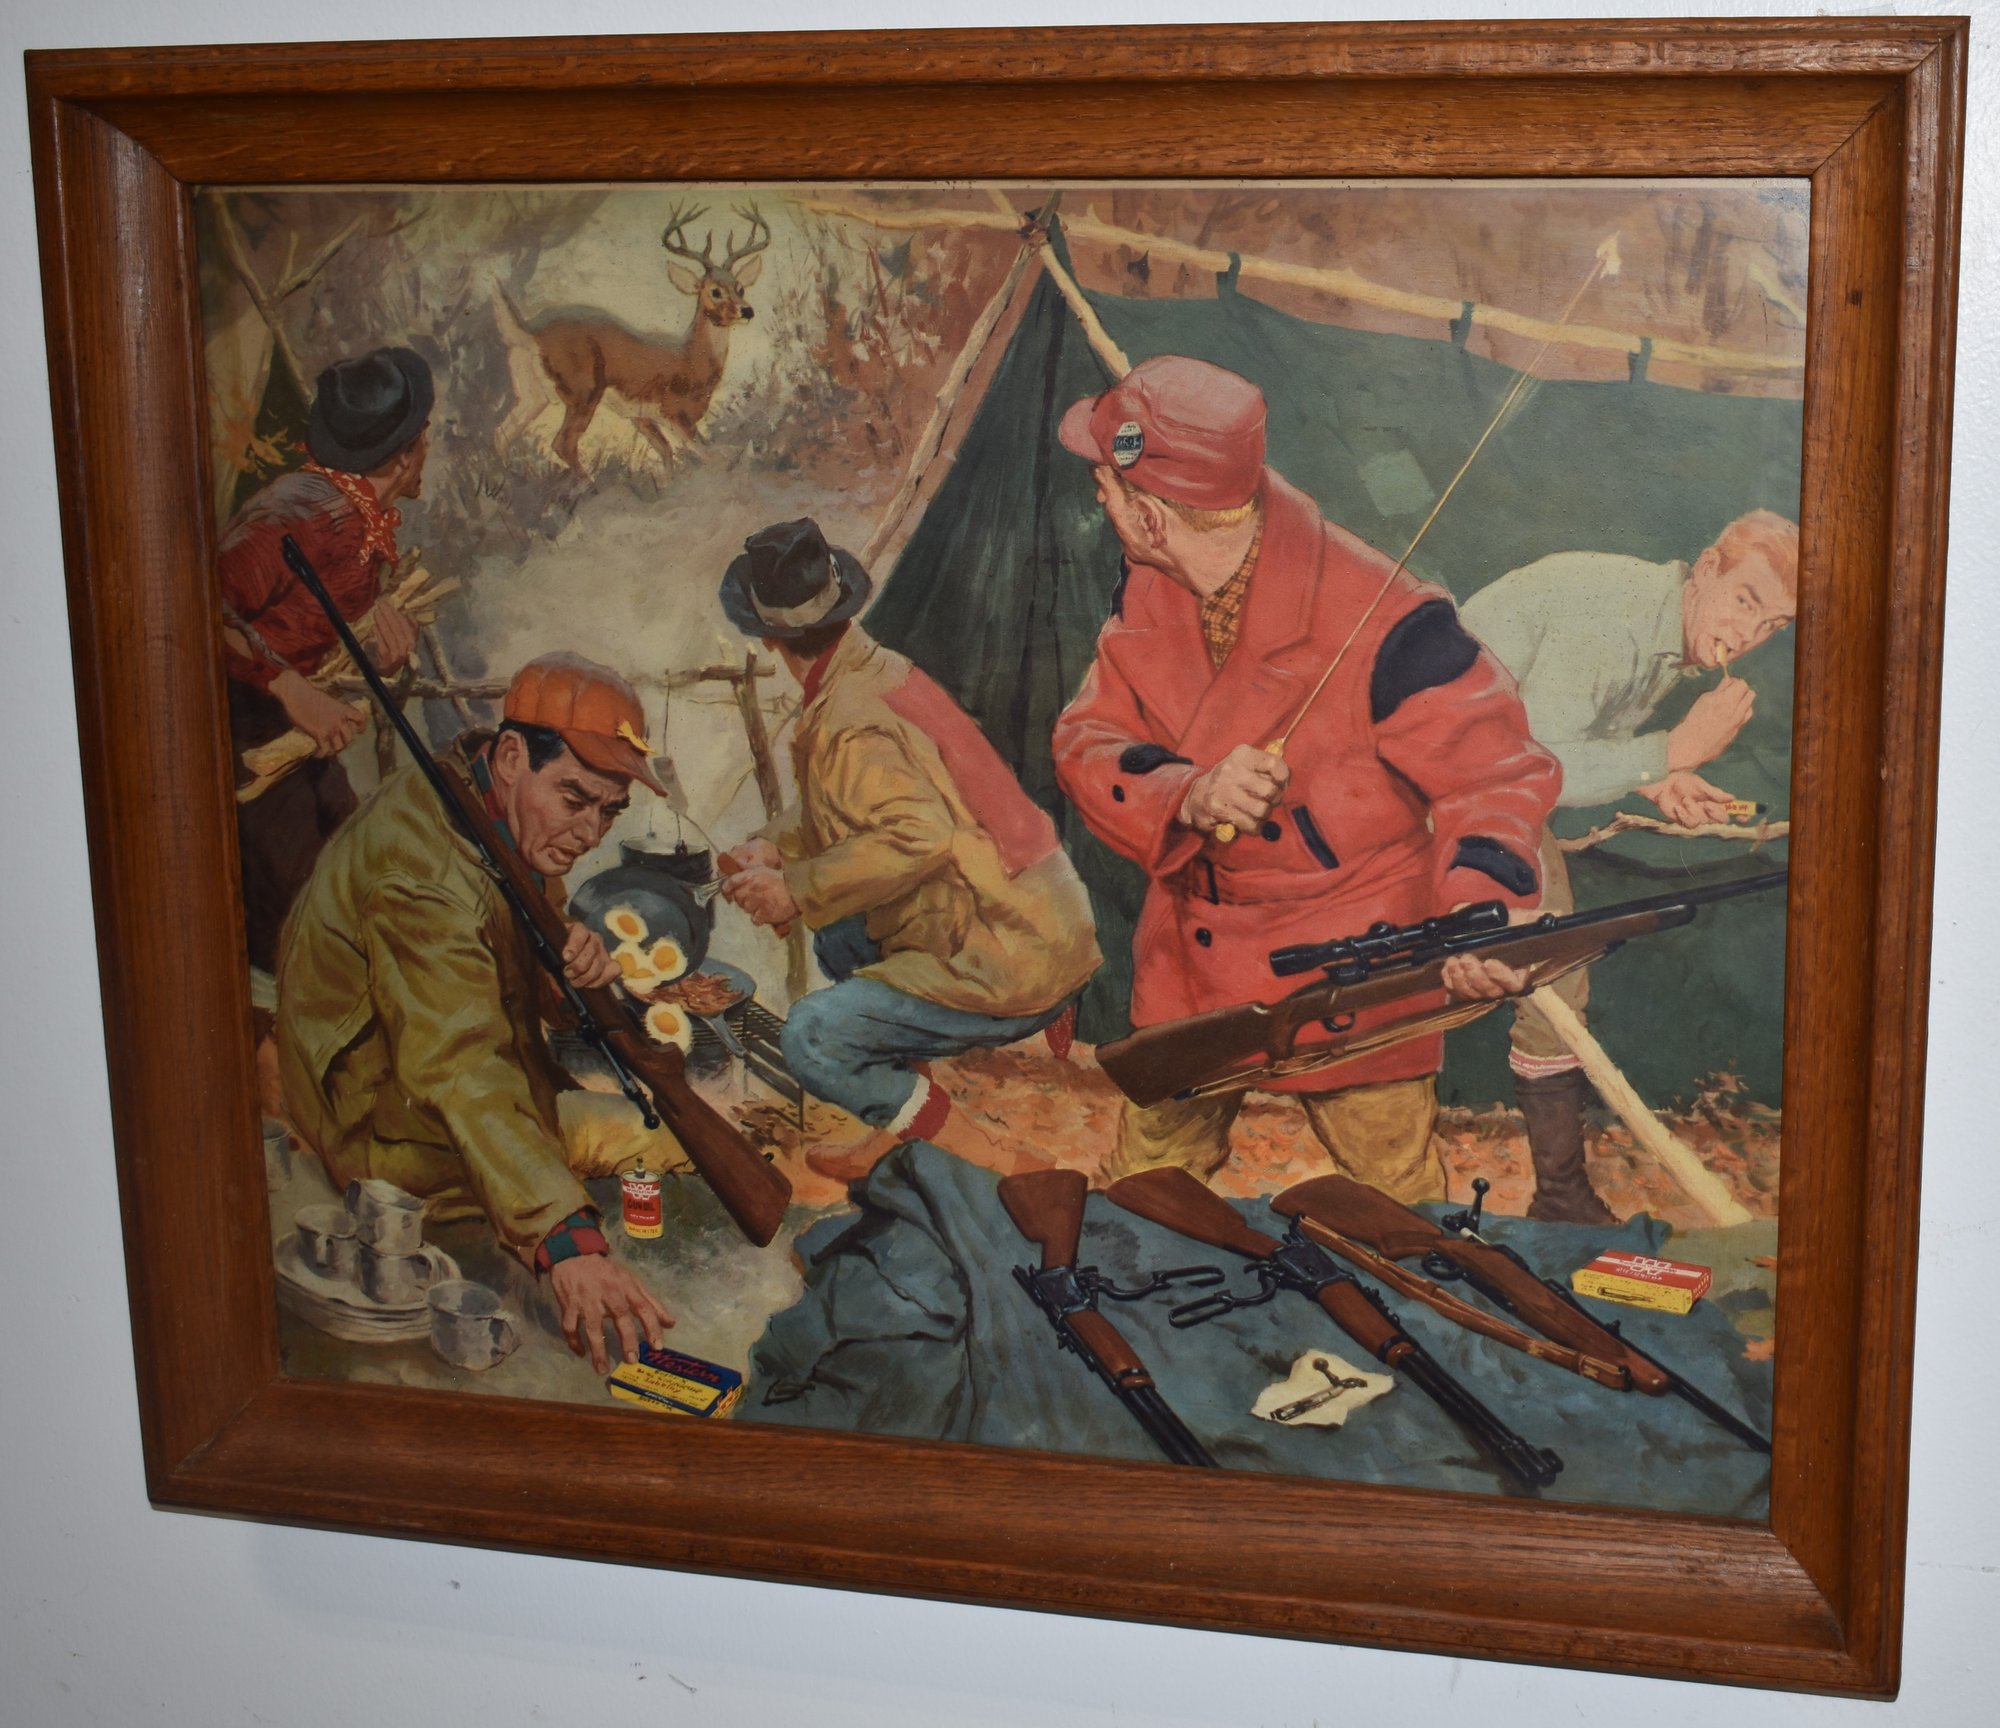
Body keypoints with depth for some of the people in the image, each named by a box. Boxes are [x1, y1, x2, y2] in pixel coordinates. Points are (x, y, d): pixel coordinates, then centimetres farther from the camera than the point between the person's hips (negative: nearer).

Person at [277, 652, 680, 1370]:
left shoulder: (522, 820, 2)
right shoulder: (422, 864, -31)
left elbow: (529, 995, 8)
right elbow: (461, 1075, -42)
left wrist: (577, 972, -18)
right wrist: (566, 1242, -52)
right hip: (388, 1133, -10)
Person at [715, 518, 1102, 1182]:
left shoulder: (845, 725, -17)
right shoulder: (886, 670, 11)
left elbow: (919, 835, -31)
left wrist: (796, 892, -22)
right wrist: (775, 847, 9)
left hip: (1010, 971, -9)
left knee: (812, 1038, -13)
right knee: (840, 936, 22)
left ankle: (999, 1168, -9)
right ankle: (901, 1127, 21)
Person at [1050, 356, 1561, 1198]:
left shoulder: (1379, 623, -26)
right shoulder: (1146, 593, -6)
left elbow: (1493, 769, -21)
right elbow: (1087, 743, -6)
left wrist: (1481, 910, -41)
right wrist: (1190, 797, -29)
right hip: (1191, 962, 5)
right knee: (1142, 1187, 19)